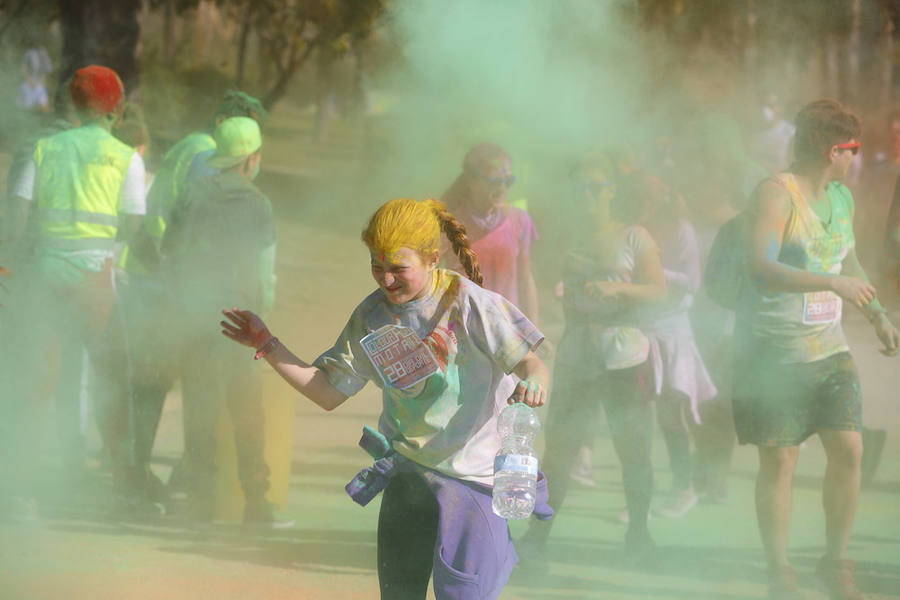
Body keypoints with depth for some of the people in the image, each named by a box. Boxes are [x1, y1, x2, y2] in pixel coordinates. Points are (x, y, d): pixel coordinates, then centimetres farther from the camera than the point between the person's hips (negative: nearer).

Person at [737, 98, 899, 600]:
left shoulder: (842, 199, 13)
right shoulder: (776, 193, -12)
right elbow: (761, 267, -25)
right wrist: (833, 284, -31)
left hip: (828, 347, 7)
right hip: (774, 349, -6)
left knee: (849, 449, -4)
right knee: (780, 461, -4)